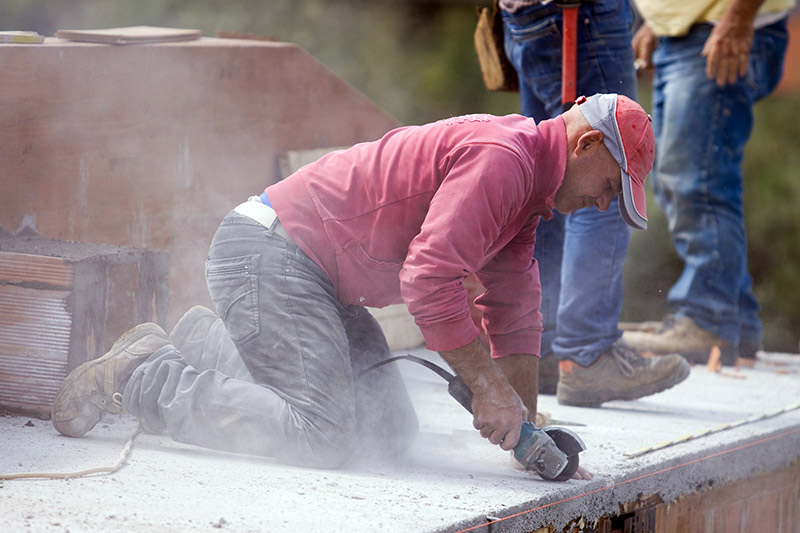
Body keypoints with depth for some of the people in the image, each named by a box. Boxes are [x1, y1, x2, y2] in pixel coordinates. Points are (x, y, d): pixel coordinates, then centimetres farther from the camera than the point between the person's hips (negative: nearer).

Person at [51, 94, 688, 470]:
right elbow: (429, 276, -29)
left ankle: (214, 347, 20)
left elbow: (515, 317, 20)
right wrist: (488, 385, -23)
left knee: (391, 432, 8)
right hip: (268, 249, -11)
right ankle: (141, 376, -7)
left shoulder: (527, 184, 15)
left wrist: (526, 428, 15)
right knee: (321, 434, -21)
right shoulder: (500, 157, -19)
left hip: (315, 273, 11)